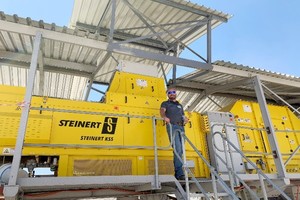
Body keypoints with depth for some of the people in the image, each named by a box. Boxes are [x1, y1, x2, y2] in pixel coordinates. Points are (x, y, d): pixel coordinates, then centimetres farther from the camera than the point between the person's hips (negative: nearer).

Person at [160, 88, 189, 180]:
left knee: (180, 150, 2)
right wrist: (165, 117, -29)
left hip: (181, 127, 5)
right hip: (172, 126, -5)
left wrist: (185, 119, 2)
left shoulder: (180, 105, 30)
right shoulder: (165, 103, 15)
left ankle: (177, 173, 10)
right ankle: (180, 174, -19)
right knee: (177, 149, -18)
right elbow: (162, 111, -6)